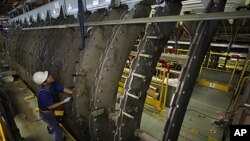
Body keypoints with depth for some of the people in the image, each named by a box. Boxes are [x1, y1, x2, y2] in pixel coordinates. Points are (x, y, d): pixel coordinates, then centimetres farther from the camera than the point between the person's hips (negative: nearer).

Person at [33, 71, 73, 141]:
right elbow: (50, 106, -32)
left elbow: (63, 89, -17)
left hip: (51, 111, 8)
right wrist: (64, 101, -31)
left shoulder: (52, 84, -20)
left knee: (52, 123, 39)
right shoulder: (42, 93, -40)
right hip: (46, 113, -8)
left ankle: (50, 129, 70)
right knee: (57, 129, 7)